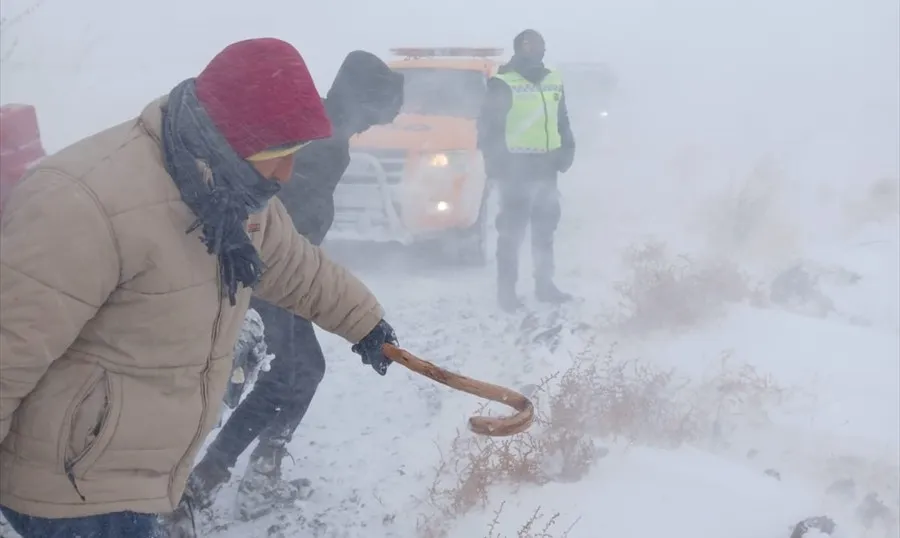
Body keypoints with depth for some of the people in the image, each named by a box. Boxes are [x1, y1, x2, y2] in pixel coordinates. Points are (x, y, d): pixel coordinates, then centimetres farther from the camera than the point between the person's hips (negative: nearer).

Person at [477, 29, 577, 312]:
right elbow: (487, 127, -12)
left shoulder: (554, 82, 11)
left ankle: (545, 285, 27)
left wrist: (567, 149, 8)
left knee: (545, 229, 15)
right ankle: (507, 290, 4)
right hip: (517, 168, -7)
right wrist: (497, 161, -17)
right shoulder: (503, 84, -11)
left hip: (546, 167, 7)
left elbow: (562, 121, 20)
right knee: (512, 231, -4)